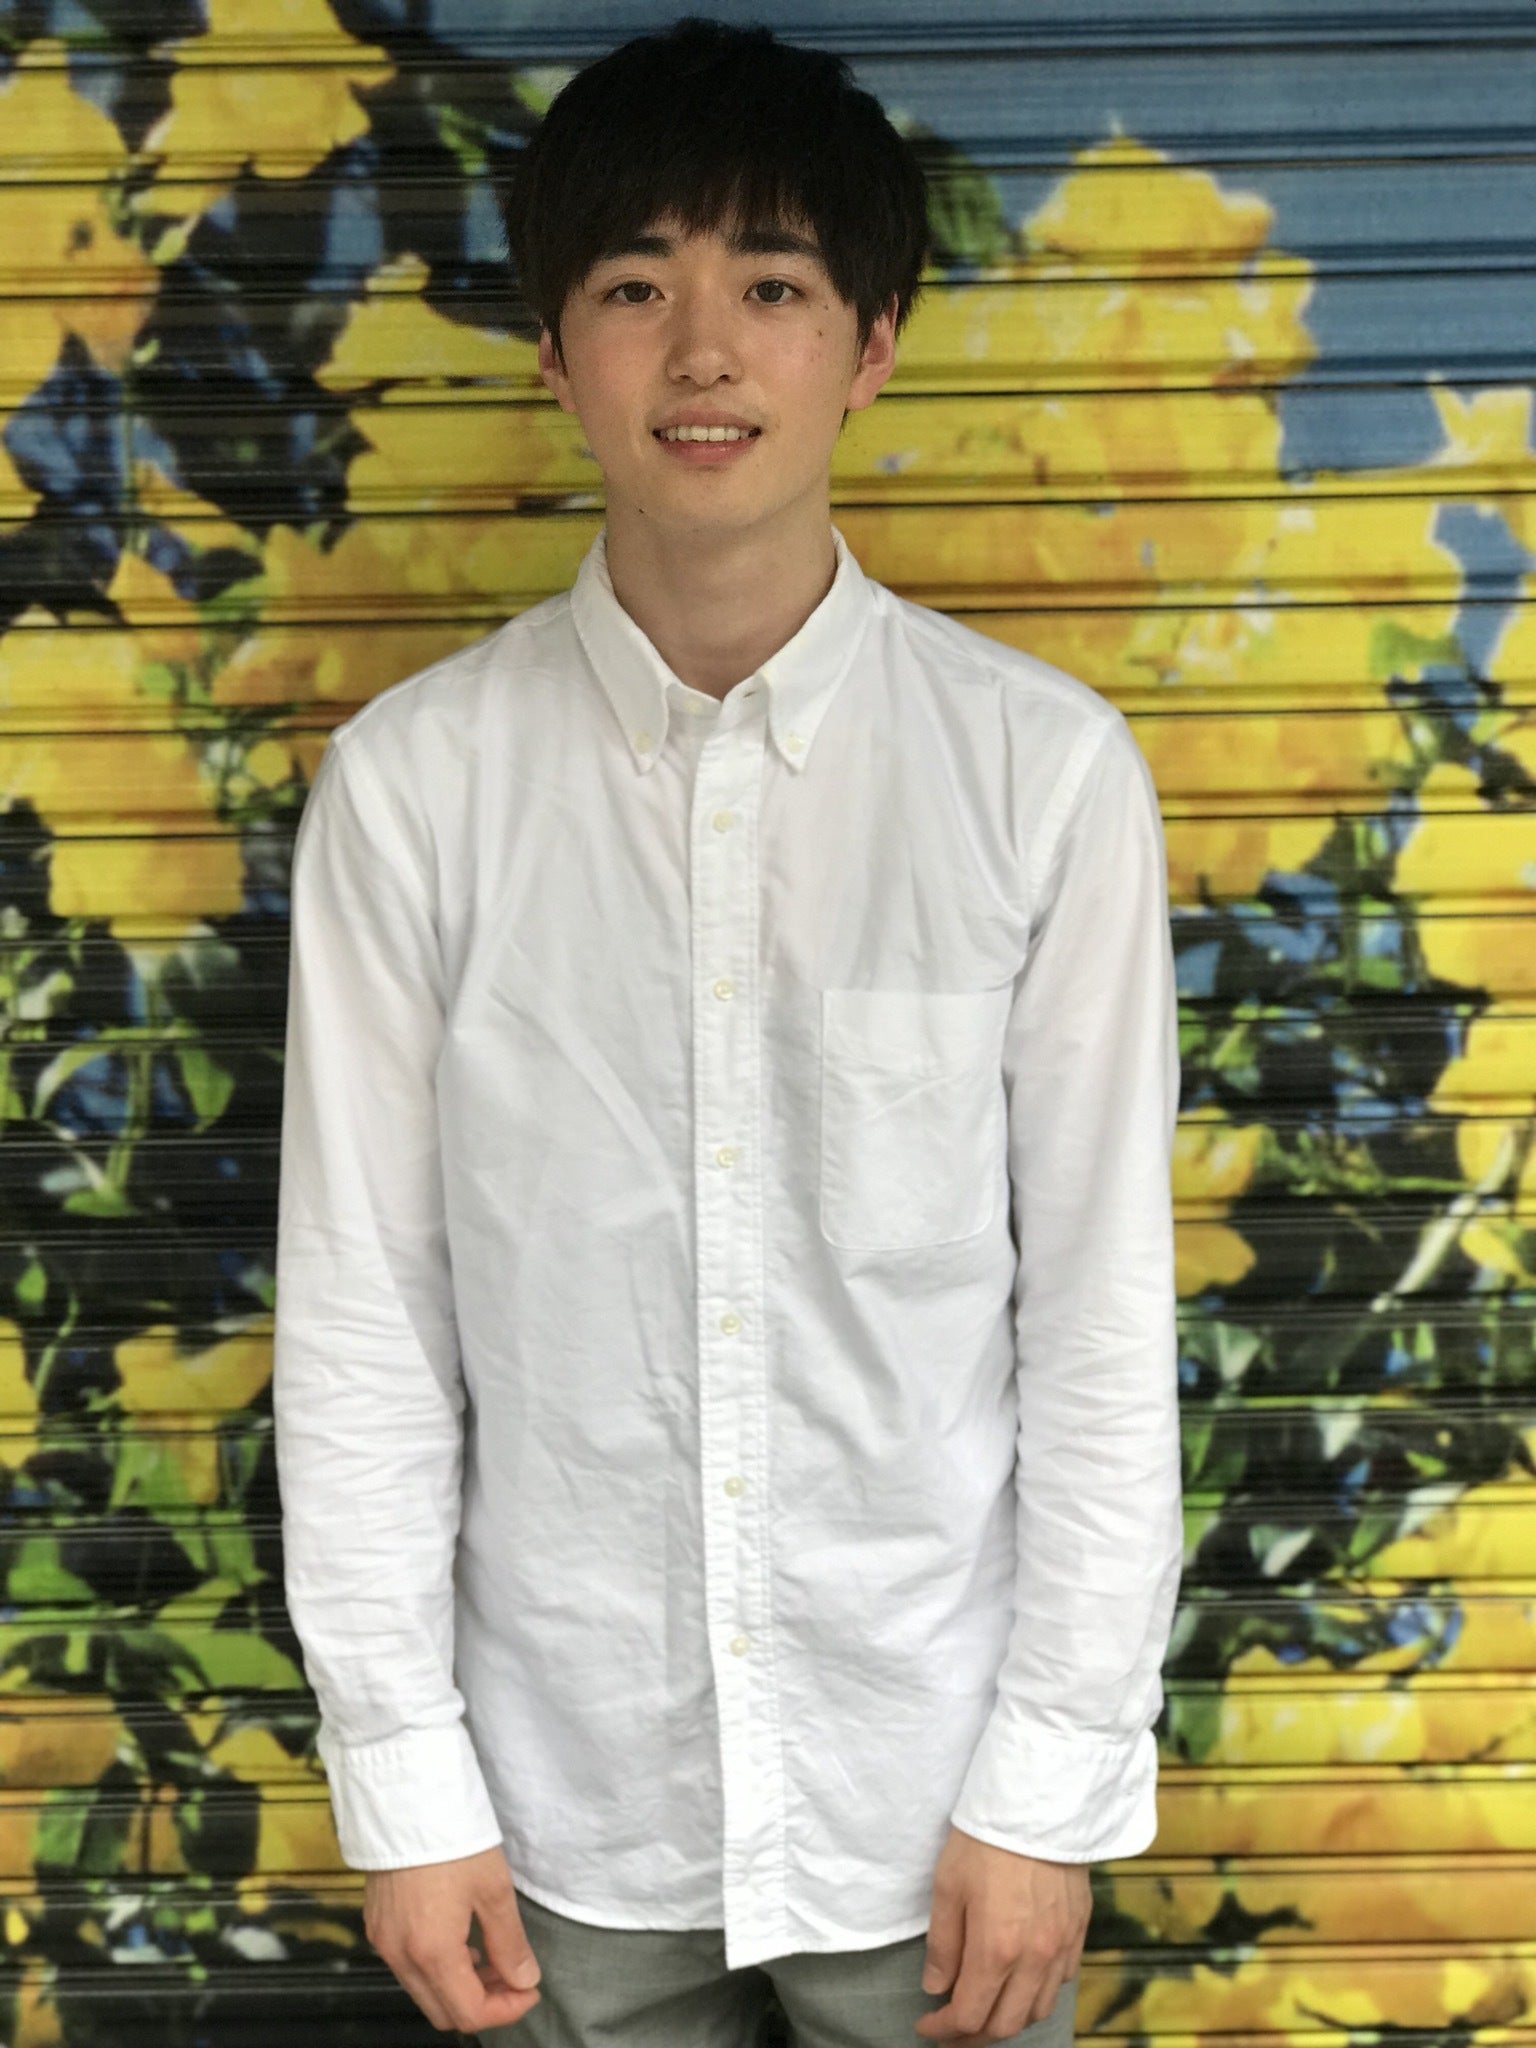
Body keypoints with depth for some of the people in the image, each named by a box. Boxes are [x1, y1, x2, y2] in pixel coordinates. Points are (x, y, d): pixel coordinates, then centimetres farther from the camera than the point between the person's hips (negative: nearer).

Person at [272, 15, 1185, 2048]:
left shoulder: (1046, 771, -10)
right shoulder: (414, 785, -9)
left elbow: (1101, 1311, -5)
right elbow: (364, 1312, -4)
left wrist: (1054, 1782, -5)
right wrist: (402, 1780, -3)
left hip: (929, 1776, 0)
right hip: (567, 1791, 1)